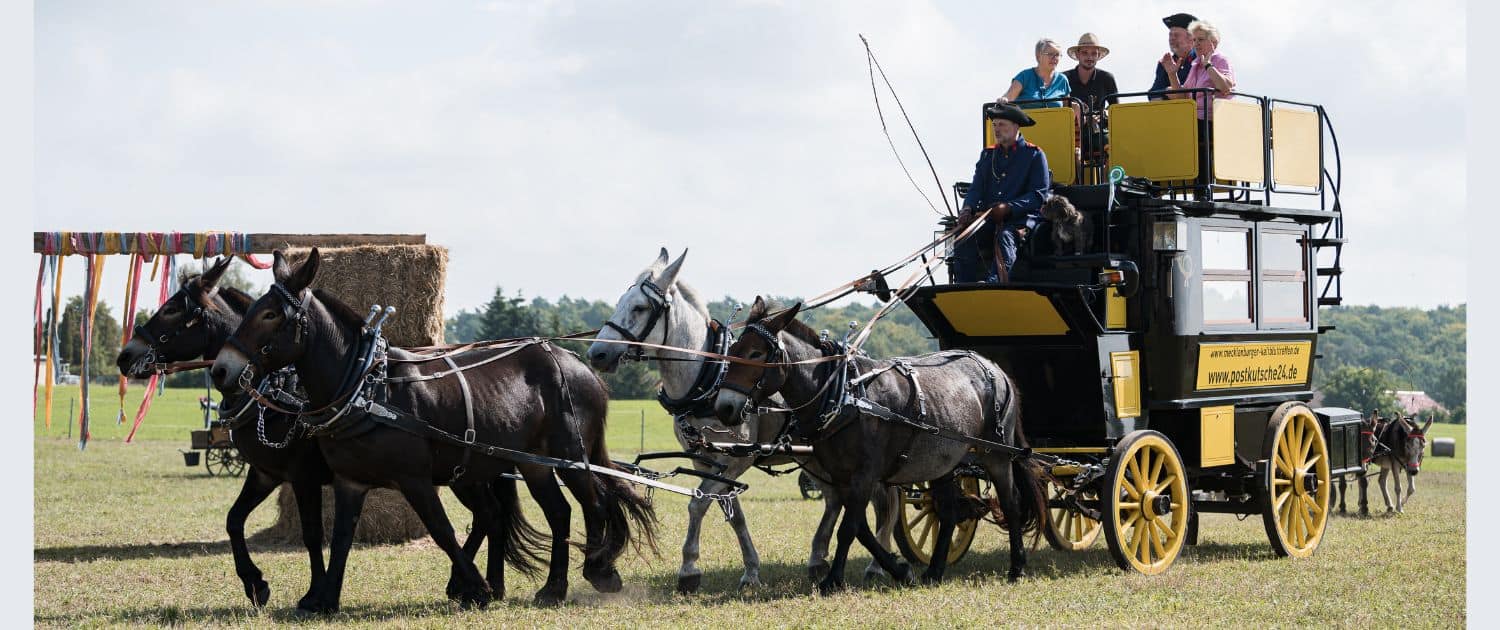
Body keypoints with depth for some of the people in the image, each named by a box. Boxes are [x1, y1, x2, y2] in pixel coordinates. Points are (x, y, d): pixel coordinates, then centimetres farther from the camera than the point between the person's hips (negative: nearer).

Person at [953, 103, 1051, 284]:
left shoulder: (1034, 155, 6)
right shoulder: (988, 155, 22)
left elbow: (1039, 195, -2)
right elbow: (976, 187, 13)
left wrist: (1009, 207, -17)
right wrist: (968, 209, -10)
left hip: (1020, 217, -4)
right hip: (988, 216, 4)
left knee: (1005, 236, -37)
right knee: (964, 236, -26)